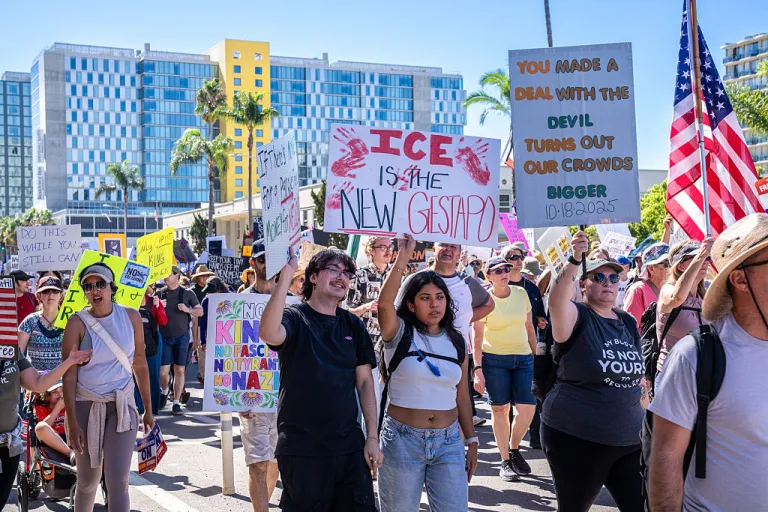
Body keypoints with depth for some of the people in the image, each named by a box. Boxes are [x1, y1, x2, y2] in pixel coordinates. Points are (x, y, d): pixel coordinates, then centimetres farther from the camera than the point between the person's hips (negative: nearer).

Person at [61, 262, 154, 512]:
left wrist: (148, 409, 8)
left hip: (121, 406, 1)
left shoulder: (130, 317, -1)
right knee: (87, 481, 11)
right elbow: (69, 375, -9)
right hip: (85, 406, -1)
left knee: (118, 481, -9)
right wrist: (72, 423, -14)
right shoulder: (77, 323, -8)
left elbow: (140, 364, 6)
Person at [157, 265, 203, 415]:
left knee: (179, 370, -1)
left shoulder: (187, 293, 3)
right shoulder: (160, 293, 7)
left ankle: (176, 403, 7)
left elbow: (200, 312, 6)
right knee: (163, 371, -4)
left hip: (181, 336, -1)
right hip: (164, 337, 1)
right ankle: (164, 391, 26)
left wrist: (187, 309, -12)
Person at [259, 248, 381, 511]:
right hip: (301, 449, -4)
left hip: (350, 447, 4)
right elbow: (268, 333, -30)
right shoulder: (295, 318, -6)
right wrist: (285, 274, -31)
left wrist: (372, 437, 3)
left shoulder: (353, 325, 8)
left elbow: (364, 382, 9)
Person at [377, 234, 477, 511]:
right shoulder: (400, 333, -4)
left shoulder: (456, 342, 8)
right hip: (403, 439, -3)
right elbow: (384, 302, -26)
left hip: (448, 441, 3)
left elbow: (462, 395, 13)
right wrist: (404, 254, -25)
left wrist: (472, 441, 12)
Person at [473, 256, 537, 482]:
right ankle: (505, 461, 13)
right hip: (494, 359, -3)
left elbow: (529, 327, 13)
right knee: (500, 409, 2)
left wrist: (535, 355, 13)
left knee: (528, 407, -6)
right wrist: (478, 370, -11)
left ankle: (514, 449, 20)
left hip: (523, 357, 3)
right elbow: (478, 338, -5)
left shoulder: (521, 293, 5)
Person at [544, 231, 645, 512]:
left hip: (629, 439, 5)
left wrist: (646, 419, 19)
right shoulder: (576, 317, -9)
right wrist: (574, 260, -45)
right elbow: (556, 303, -34)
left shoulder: (628, 322, 9)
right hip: (575, 440, -5)